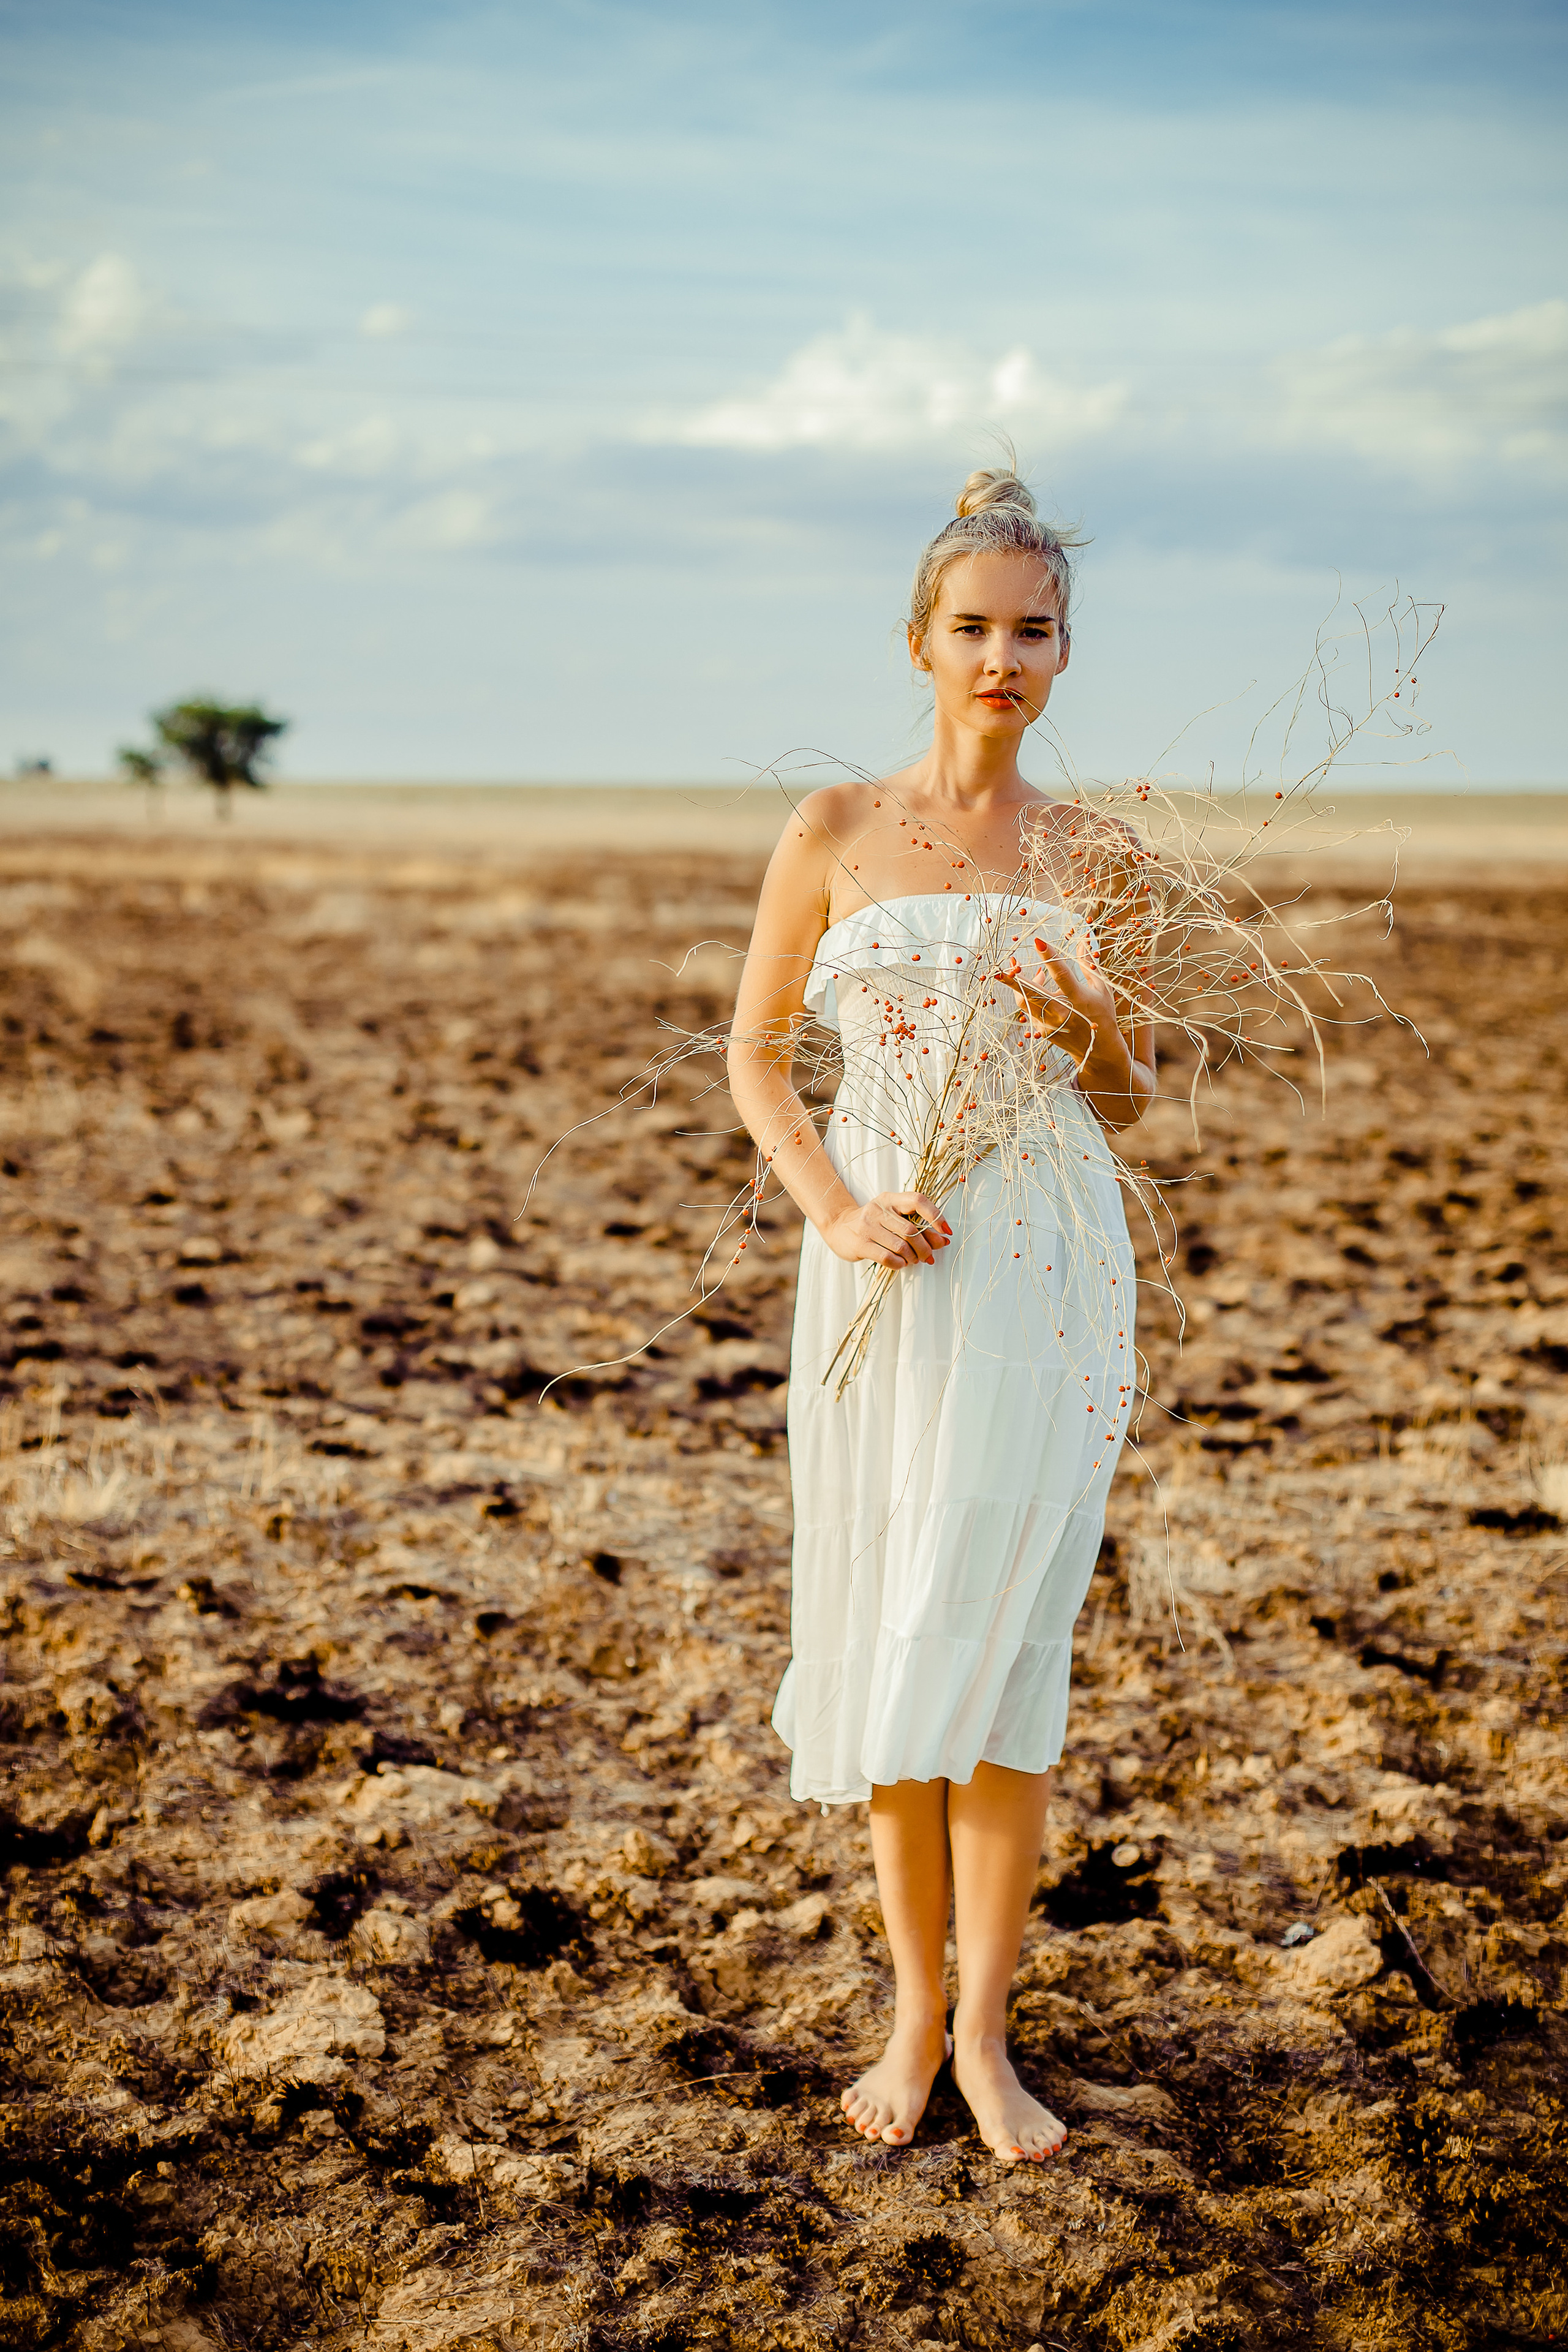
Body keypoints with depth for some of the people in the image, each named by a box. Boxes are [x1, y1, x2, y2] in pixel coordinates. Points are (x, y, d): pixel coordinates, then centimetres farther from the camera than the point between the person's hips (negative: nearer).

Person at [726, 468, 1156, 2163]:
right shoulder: (837, 832, 2)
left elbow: (1133, 1104, 10)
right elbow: (756, 1049, 6)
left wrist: (1095, 1042, -13)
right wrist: (834, 1208, -9)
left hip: (1050, 1275, 0)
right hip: (886, 1271, 0)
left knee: (993, 1645, -3)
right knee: (893, 1642, 7)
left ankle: (982, 2030, 10)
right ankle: (916, 2006, 21)